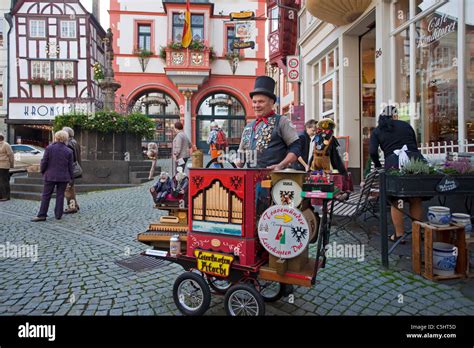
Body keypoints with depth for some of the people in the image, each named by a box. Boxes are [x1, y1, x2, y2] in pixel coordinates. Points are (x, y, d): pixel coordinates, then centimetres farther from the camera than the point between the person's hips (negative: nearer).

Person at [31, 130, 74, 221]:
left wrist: (42, 171, 12)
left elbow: (44, 162, -4)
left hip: (50, 176, -1)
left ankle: (42, 215, 6)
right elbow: (70, 166, 1)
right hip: (63, 177, 1)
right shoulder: (69, 151, -1)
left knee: (46, 195, 6)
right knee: (60, 195, 8)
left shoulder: (49, 148, -6)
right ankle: (58, 215, 10)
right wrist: (71, 177, 10)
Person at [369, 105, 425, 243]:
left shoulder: (377, 131, 14)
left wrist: (378, 166, 18)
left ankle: (399, 235, 14)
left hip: (394, 164, -2)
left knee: (396, 201, 9)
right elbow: (415, 145, 22)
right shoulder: (406, 125, 19)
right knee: (416, 200, 12)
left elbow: (372, 151, 2)